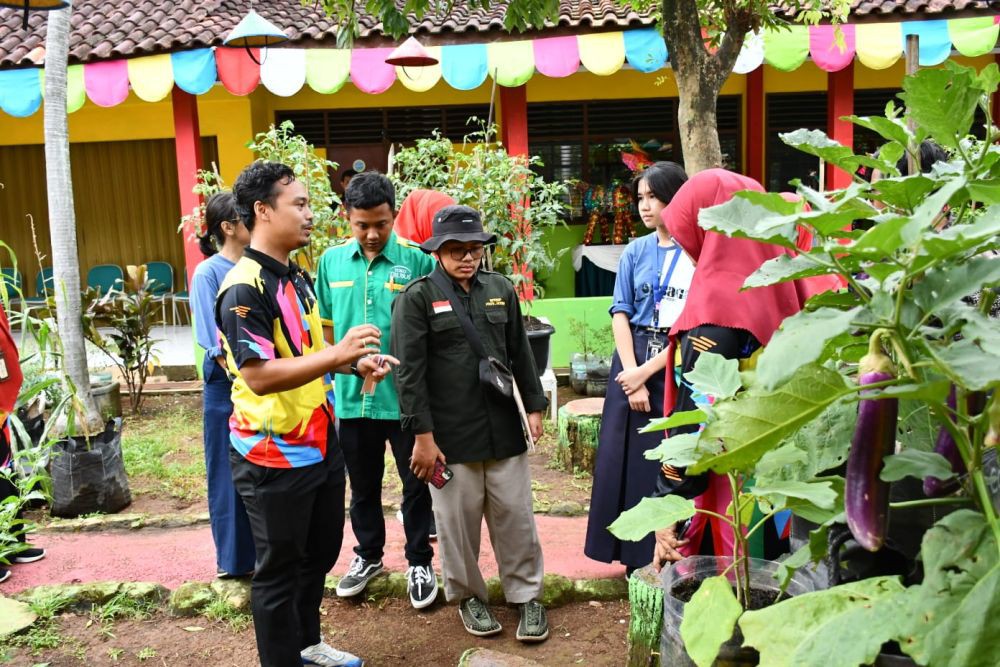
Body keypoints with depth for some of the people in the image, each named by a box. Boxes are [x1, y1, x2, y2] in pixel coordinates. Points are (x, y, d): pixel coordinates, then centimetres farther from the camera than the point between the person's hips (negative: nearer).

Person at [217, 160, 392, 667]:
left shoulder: (298, 278, 10)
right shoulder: (244, 288, -20)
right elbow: (260, 376, -27)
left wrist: (355, 364, 3)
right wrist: (337, 353, -31)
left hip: (320, 443, 9)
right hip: (274, 455, -9)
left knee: (321, 552, 23)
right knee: (279, 569, 8)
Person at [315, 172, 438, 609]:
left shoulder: (416, 259, -9)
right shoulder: (332, 261, 1)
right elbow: (325, 325, 11)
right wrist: (334, 374, 8)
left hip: (406, 396, -3)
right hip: (352, 396, 3)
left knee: (416, 484, 12)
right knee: (362, 484, 20)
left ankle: (419, 562, 31)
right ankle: (368, 555, 40)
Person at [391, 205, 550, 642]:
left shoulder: (501, 289, 8)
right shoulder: (416, 298, -5)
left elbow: (521, 354, 14)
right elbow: (409, 372, -8)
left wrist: (534, 407, 10)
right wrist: (423, 437, -11)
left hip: (504, 429, 3)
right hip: (450, 434, -3)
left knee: (515, 515, 11)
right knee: (458, 520, 9)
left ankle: (526, 594, 28)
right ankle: (467, 595, 31)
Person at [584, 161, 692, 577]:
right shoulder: (635, 252, 7)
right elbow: (621, 313, 3)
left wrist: (646, 372, -11)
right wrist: (632, 376, -8)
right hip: (632, 360, 4)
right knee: (626, 458, 6)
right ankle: (636, 556, 21)